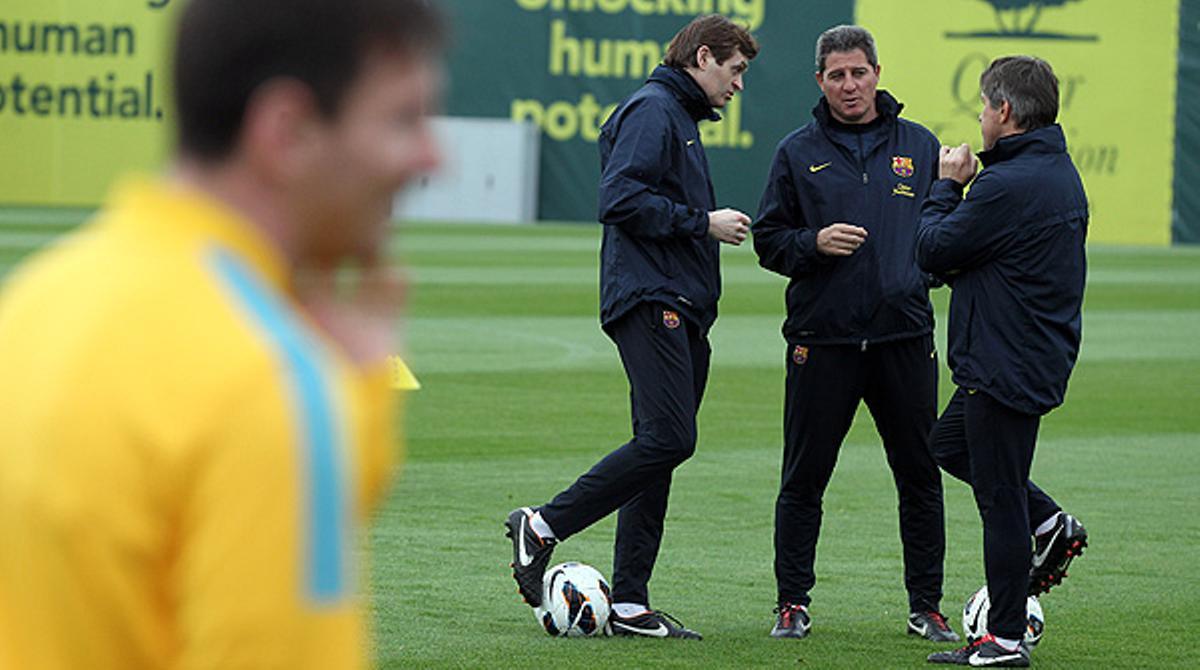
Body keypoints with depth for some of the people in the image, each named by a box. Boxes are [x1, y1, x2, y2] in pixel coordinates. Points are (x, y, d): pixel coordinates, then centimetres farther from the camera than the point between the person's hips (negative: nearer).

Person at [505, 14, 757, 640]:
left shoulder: (681, 117, 24)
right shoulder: (652, 109, -8)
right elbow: (621, 200, -18)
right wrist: (702, 223, -14)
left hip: (680, 310, 11)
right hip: (650, 301, -11)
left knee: (660, 448, 6)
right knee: (668, 438, -18)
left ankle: (629, 603, 5)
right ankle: (542, 526, -8)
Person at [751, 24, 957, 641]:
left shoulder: (919, 146, 10)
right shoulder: (798, 152, 6)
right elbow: (768, 241, 6)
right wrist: (814, 243, -12)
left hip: (904, 336, 1)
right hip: (822, 339, -1)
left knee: (920, 476, 4)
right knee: (804, 478, 2)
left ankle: (925, 607, 14)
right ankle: (793, 603, 12)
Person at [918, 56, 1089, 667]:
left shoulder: (1010, 185, -22)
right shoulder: (1060, 174, 11)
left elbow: (933, 250, -15)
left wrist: (946, 186, -1)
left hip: (1007, 365, -10)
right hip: (1039, 357, 10)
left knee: (999, 498, -2)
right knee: (950, 444, 26)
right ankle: (1051, 523, 20)